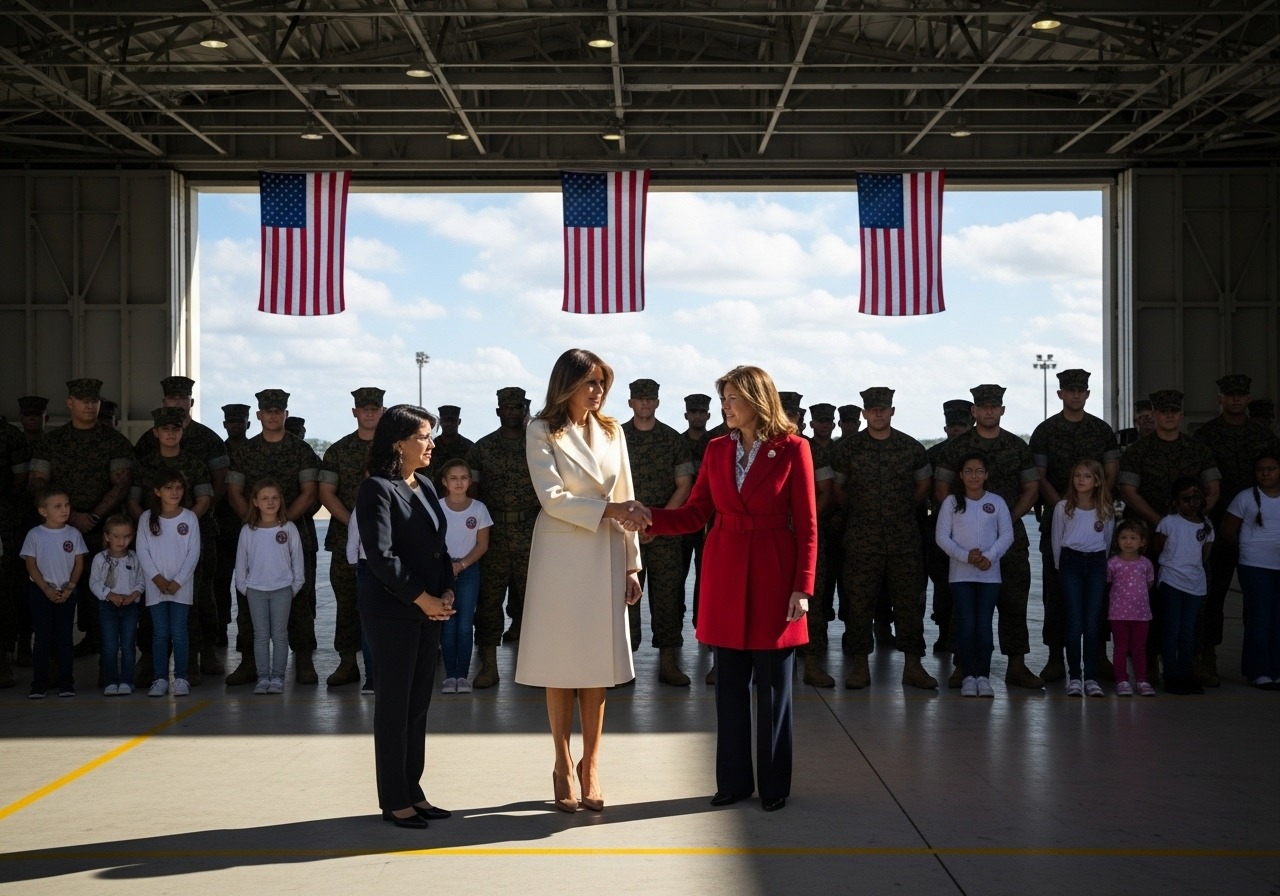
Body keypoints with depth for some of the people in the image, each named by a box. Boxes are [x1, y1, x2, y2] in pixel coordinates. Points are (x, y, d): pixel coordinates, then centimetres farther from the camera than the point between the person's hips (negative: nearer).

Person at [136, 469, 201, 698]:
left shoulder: (189, 518, -1)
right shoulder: (147, 518, 2)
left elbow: (194, 553, -3)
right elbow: (142, 551, -1)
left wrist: (178, 581, -9)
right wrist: (157, 578, -10)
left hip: (181, 585, -1)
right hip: (156, 584, 1)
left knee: (179, 632, -1)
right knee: (160, 632, 3)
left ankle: (181, 678, 5)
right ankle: (160, 679, 7)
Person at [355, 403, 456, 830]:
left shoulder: (424, 486, 14)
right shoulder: (377, 489, -11)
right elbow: (380, 556, -18)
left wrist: (446, 591, 1)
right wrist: (422, 599, -15)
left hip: (430, 609, 8)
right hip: (391, 611, -8)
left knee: (419, 704, 12)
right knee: (393, 705, 1)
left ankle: (412, 791, 21)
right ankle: (394, 801, 9)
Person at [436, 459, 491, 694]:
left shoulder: (478, 509, 0)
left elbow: (482, 545, 1)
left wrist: (461, 565, -11)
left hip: (469, 570, 0)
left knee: (465, 625, -1)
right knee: (448, 625, -2)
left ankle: (463, 675, 4)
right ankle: (450, 676, 3)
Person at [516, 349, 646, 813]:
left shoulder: (612, 431, 9)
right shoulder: (543, 432, -2)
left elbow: (626, 500, 10)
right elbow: (552, 498, -11)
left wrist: (631, 564, 6)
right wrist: (607, 510, -18)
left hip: (606, 557, 4)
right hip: (560, 556, -3)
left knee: (600, 664, 5)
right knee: (561, 665, 3)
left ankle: (590, 766, 14)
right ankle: (563, 766, 13)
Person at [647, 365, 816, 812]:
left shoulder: (792, 449, -4)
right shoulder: (717, 450, 8)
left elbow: (806, 524, -5)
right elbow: (695, 514, 7)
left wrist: (802, 588, -9)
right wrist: (649, 516, -9)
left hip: (773, 575, -4)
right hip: (725, 575, 4)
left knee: (772, 684, 4)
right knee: (729, 683, 7)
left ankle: (774, 784, 16)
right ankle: (734, 779, 19)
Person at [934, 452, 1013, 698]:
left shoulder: (996, 502, 5)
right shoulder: (951, 502, 2)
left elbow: (1007, 535, 1)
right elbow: (941, 536, -2)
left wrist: (989, 557, -14)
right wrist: (965, 556, -15)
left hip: (990, 574, 1)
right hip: (960, 573, 0)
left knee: (984, 625, -1)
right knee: (966, 625, -2)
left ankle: (984, 676, 6)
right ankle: (968, 676, 5)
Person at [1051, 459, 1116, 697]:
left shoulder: (1106, 510, 5)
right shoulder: (1063, 507, 1)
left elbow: (1108, 541, 14)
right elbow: (1056, 540, 8)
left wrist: (1101, 562, 12)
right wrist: (1061, 566, 9)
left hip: (1096, 563, 1)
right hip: (1071, 562, -1)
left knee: (1092, 623, 0)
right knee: (1075, 623, -5)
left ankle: (1091, 677, 4)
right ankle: (1074, 676, 1)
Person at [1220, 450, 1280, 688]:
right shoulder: (1246, 498, 2)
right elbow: (1227, 531, 6)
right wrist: (1252, 543, 2)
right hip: (1255, 566, -3)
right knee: (1259, 619, -3)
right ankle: (1258, 672, 2)